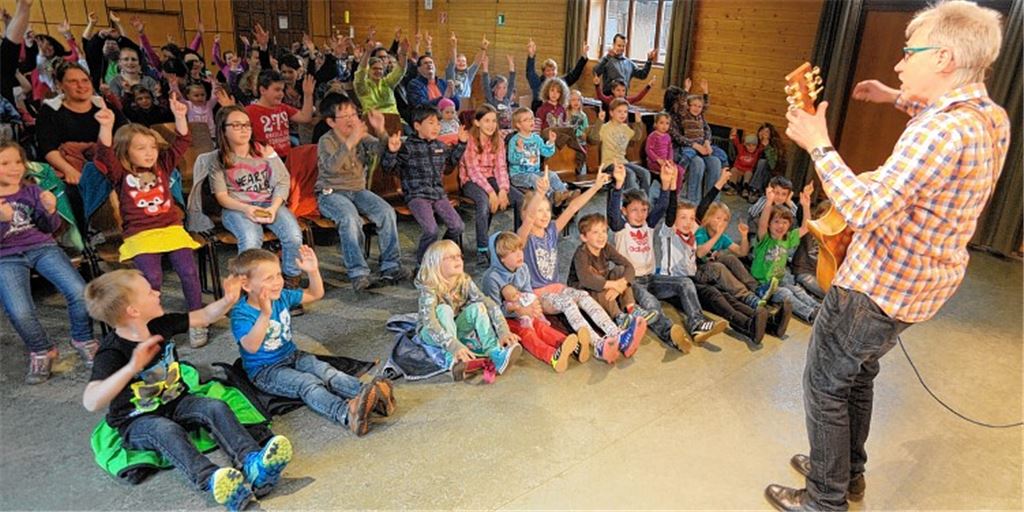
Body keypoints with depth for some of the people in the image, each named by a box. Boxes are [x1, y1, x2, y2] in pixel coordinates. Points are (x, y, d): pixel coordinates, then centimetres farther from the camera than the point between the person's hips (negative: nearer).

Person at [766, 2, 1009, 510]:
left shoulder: (939, 133, -28)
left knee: (825, 385, 6)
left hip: (879, 286, -10)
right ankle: (849, 471, 42)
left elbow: (863, 210, -32)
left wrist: (819, 146, -22)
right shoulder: (993, 117, 4)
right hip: (924, 283, 10)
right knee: (857, 374, 25)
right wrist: (900, 100, 23)